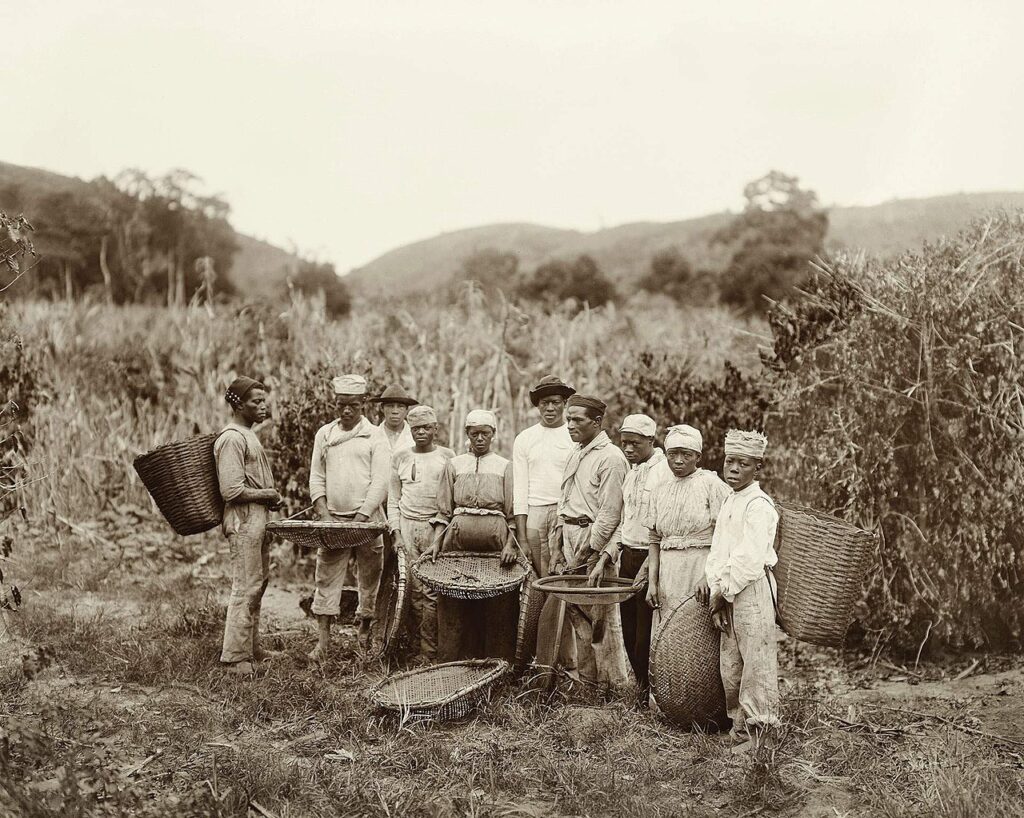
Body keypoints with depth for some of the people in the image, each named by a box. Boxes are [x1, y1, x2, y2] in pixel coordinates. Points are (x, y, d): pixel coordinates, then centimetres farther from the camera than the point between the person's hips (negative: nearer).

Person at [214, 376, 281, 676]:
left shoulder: (248, 434, 17)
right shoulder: (231, 439, -16)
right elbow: (232, 491, -22)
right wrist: (268, 494, -11)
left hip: (259, 519, 10)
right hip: (243, 520, -10)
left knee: (258, 584, 15)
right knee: (246, 588, -8)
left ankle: (251, 648, 25)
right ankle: (235, 657, -2)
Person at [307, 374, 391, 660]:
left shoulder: (375, 437, 1)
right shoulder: (324, 434, 12)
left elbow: (380, 483, -6)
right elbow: (316, 477, 12)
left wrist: (360, 518, -14)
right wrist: (323, 513, -3)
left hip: (367, 520, -2)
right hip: (333, 519, 2)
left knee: (370, 578, 3)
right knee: (327, 577, -2)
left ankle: (365, 634, 15)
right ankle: (323, 639, 0)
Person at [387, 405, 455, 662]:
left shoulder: (447, 456, 7)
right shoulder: (400, 457, 12)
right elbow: (393, 500, 14)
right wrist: (395, 531, 4)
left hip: (437, 527, -2)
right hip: (407, 526, 2)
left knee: (432, 591, -9)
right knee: (414, 589, -4)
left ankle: (429, 654, -5)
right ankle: (416, 643, 5)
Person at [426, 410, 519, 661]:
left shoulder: (504, 467, 9)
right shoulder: (454, 465, 12)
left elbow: (513, 513, 5)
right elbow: (444, 510, 11)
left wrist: (510, 544, -8)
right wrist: (436, 542, -1)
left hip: (495, 542, -1)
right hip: (458, 541, 1)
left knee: (496, 608, -3)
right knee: (456, 607, -1)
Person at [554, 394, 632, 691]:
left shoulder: (611, 458, -12)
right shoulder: (575, 453, 14)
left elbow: (609, 514, -15)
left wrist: (584, 555, -14)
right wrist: (559, 547, 13)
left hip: (594, 537, -8)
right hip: (569, 535, 8)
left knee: (601, 614, -5)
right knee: (575, 610, 11)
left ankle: (619, 682, 5)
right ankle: (587, 675, 22)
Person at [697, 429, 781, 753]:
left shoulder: (759, 505, -15)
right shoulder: (729, 501, 15)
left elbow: (751, 559, -20)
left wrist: (725, 592, -15)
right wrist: (709, 580, 6)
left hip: (751, 589, -9)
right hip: (726, 591, 9)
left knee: (756, 659, -4)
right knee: (729, 662, 13)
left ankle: (759, 724, 3)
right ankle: (739, 725, 24)